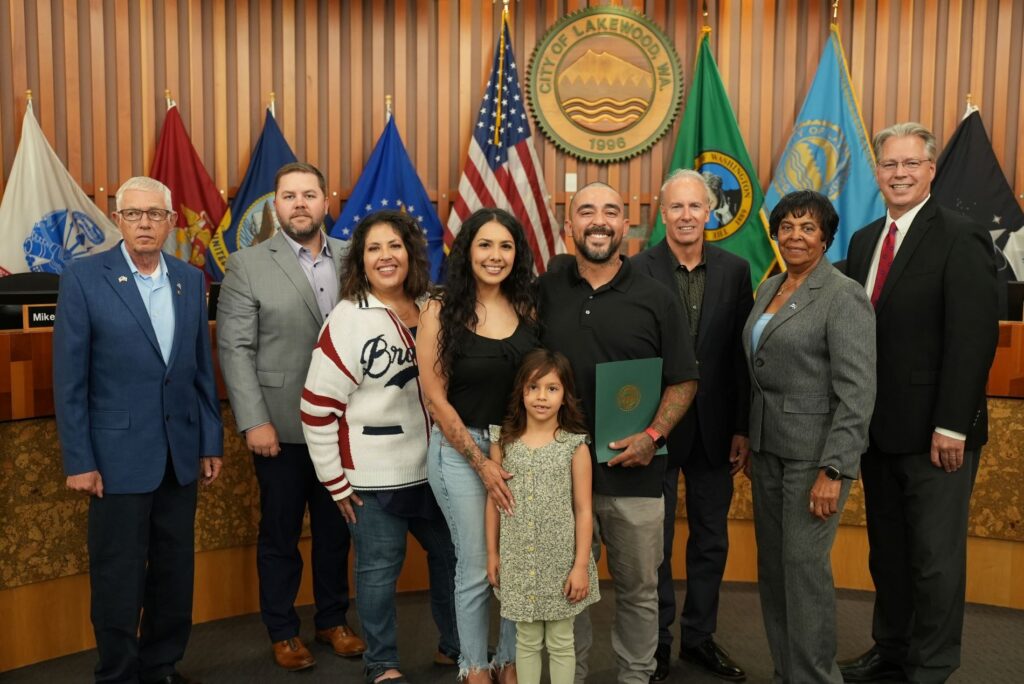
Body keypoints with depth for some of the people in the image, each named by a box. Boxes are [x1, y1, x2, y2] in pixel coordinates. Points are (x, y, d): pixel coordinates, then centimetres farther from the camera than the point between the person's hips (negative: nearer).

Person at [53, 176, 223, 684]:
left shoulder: (190, 280, 6)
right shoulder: (84, 278, -6)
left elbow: (202, 369, 9)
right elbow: (70, 378, -7)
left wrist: (211, 442, 7)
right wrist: (78, 460, -9)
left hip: (181, 453, 4)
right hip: (118, 453, -4)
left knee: (175, 571, 14)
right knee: (119, 579, 8)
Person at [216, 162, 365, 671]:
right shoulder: (247, 265, -3)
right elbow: (235, 349, -7)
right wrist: (254, 421, -14)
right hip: (281, 426, -2)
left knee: (335, 530, 16)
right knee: (280, 534, 12)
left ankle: (332, 620, 34)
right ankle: (282, 631, 30)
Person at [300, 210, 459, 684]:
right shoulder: (348, 320, -14)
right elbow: (316, 408, -13)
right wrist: (335, 481, -9)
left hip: (434, 467, 6)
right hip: (374, 477, -5)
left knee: (450, 555, 18)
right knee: (380, 569, 9)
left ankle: (457, 645, 40)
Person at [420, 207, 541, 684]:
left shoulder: (527, 309, 2)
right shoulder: (441, 312, -8)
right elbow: (436, 398, -9)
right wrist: (481, 463, -11)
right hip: (460, 449, -3)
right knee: (477, 568, 6)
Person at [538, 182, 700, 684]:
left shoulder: (656, 298, -1)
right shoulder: (544, 293, 3)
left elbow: (683, 380, 1)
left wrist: (653, 435, -13)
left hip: (634, 471, -1)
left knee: (638, 587, 13)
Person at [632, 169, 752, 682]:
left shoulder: (735, 270, 1)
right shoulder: (638, 270, -9)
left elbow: (743, 354, 2)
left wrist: (742, 428, 0)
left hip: (714, 428, 3)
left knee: (711, 540, 15)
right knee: (654, 543, 11)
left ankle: (699, 637, 34)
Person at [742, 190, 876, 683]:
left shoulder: (843, 296, -12)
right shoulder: (768, 289, 10)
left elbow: (857, 393, -16)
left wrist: (832, 471, -20)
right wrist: (750, 442, 14)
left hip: (814, 449, -7)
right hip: (768, 445, 7)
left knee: (803, 563, -1)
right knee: (771, 562, 13)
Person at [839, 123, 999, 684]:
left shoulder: (960, 239, -10)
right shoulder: (864, 241, 10)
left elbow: (974, 339, -16)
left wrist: (951, 426, -19)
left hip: (933, 433, -6)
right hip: (877, 427, 6)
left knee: (936, 556, 8)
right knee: (886, 548, 18)